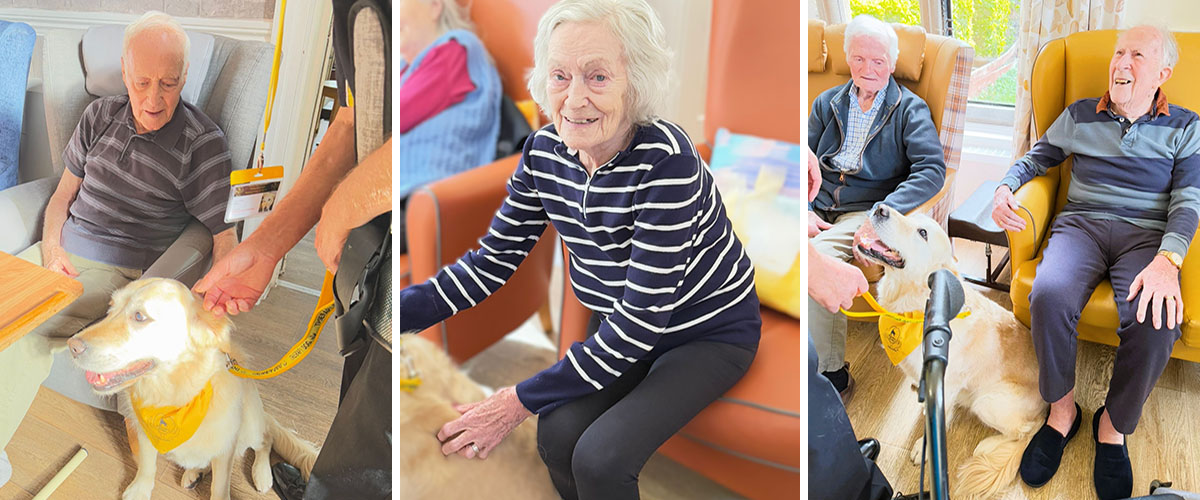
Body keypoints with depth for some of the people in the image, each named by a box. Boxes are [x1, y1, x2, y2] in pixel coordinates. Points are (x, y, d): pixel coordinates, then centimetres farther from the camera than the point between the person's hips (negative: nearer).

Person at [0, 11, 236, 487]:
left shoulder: (202, 143, -12)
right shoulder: (100, 115, 7)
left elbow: (224, 234, -14)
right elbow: (64, 192, 15)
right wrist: (50, 248, -3)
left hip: (119, 270, -6)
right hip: (61, 250, 6)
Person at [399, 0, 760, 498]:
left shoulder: (666, 160, -30)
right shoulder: (544, 152, -11)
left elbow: (642, 321, -29)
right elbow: (493, 259, -2)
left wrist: (520, 401, -28)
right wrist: (394, 311, -17)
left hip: (708, 334, -5)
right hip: (620, 328, 5)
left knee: (599, 458, -22)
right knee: (558, 433, -19)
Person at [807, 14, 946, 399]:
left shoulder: (910, 109, 7)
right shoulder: (828, 103, 19)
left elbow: (932, 170, -6)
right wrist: (804, 210, -5)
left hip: (866, 212, -3)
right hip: (818, 209, 4)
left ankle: (832, 374, -18)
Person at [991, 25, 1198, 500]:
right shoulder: (1079, 115, 16)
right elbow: (1036, 158, 25)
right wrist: (1004, 187, 0)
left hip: (1147, 234, -1)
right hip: (1082, 224, 1)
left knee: (1155, 320, -35)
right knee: (1049, 295, -36)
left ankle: (1114, 425, -8)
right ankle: (1062, 410, -11)